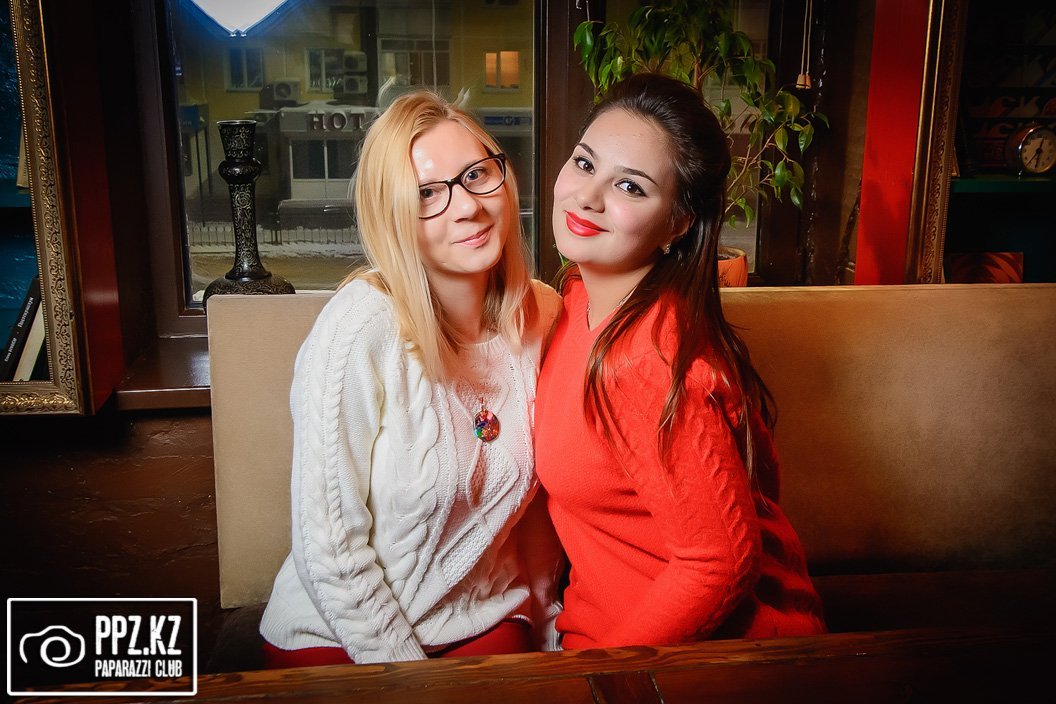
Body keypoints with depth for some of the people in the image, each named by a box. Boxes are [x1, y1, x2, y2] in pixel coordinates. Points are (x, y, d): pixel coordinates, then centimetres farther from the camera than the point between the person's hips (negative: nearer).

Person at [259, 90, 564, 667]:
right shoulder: (361, 329, -21)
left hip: (488, 630, 4)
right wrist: (407, 672, -12)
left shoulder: (544, 316, -5)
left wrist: (547, 628, 8)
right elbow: (328, 543, -17)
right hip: (342, 640, -3)